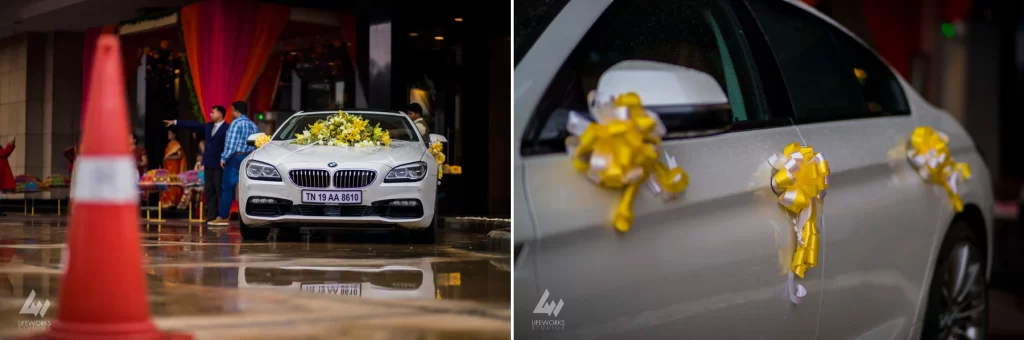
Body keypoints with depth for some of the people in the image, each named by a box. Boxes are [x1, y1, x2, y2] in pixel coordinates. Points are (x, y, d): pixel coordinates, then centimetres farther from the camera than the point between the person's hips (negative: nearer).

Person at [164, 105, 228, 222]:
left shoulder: (226, 129, -10)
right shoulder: (208, 126, 14)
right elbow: (194, 125, 19)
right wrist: (175, 122, 21)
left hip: (219, 165, -8)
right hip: (208, 164, 8)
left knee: (220, 192, -6)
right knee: (209, 191, 7)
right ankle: (211, 216, 9)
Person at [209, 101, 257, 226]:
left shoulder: (236, 123, -9)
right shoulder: (253, 125, 15)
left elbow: (231, 143, -15)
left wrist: (224, 158, -9)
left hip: (236, 157, -7)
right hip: (250, 158, 7)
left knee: (228, 187, -3)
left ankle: (222, 217, -2)